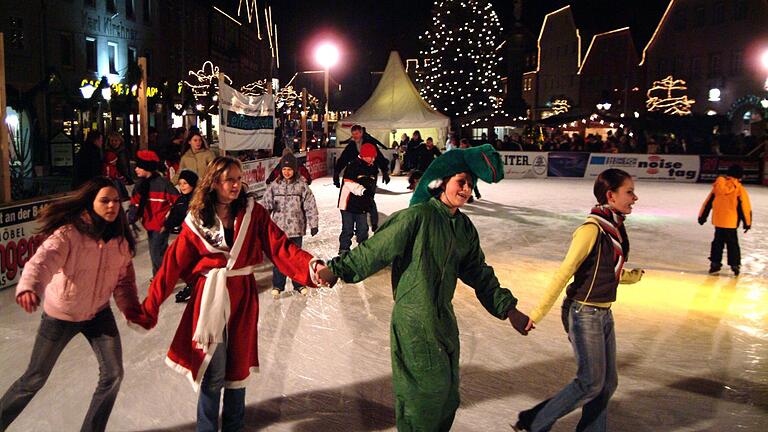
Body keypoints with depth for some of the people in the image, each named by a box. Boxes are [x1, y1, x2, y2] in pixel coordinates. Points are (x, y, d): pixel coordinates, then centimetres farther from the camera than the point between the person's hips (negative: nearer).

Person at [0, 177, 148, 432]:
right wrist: (29, 287, -63)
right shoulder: (68, 234, -26)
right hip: (60, 316, -4)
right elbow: (42, 261, -43)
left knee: (113, 375, 1)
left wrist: (131, 309, -14)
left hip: (99, 314, 4)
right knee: (35, 379, 11)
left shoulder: (120, 239, -9)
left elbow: (124, 279, 2)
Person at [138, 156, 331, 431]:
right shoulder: (197, 221, -5)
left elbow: (280, 247, -12)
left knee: (238, 366, 14)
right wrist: (149, 307, -6)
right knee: (212, 372, 1)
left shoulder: (253, 213, -3)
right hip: (210, 298, -2)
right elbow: (173, 265, -4)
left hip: (243, 297, 2)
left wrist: (312, 266, -30)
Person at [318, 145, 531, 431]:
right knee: (427, 385, 2)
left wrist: (507, 308, 14)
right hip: (414, 322, -8)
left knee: (446, 389, 17)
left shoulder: (465, 227, 8)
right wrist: (337, 269, -22)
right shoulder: (418, 216, -17)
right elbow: (375, 249, -16)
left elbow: (479, 274, 15)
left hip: (444, 318, 8)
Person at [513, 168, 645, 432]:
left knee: (608, 382, 13)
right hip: (584, 314, -8)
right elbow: (564, 274, -21)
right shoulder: (592, 229, -20)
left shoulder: (615, 227, 4)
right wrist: (538, 314, -20)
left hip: (604, 314, 8)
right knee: (591, 383, -1)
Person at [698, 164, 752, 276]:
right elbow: (745, 207, -4)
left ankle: (715, 263, 14)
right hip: (731, 222, -3)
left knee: (717, 242, 14)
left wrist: (702, 216, 14)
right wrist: (747, 223, 4)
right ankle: (735, 265, 10)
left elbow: (708, 202, 6)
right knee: (732, 243, 8)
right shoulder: (739, 189, -7)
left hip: (717, 221, 3)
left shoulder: (718, 185, 3)